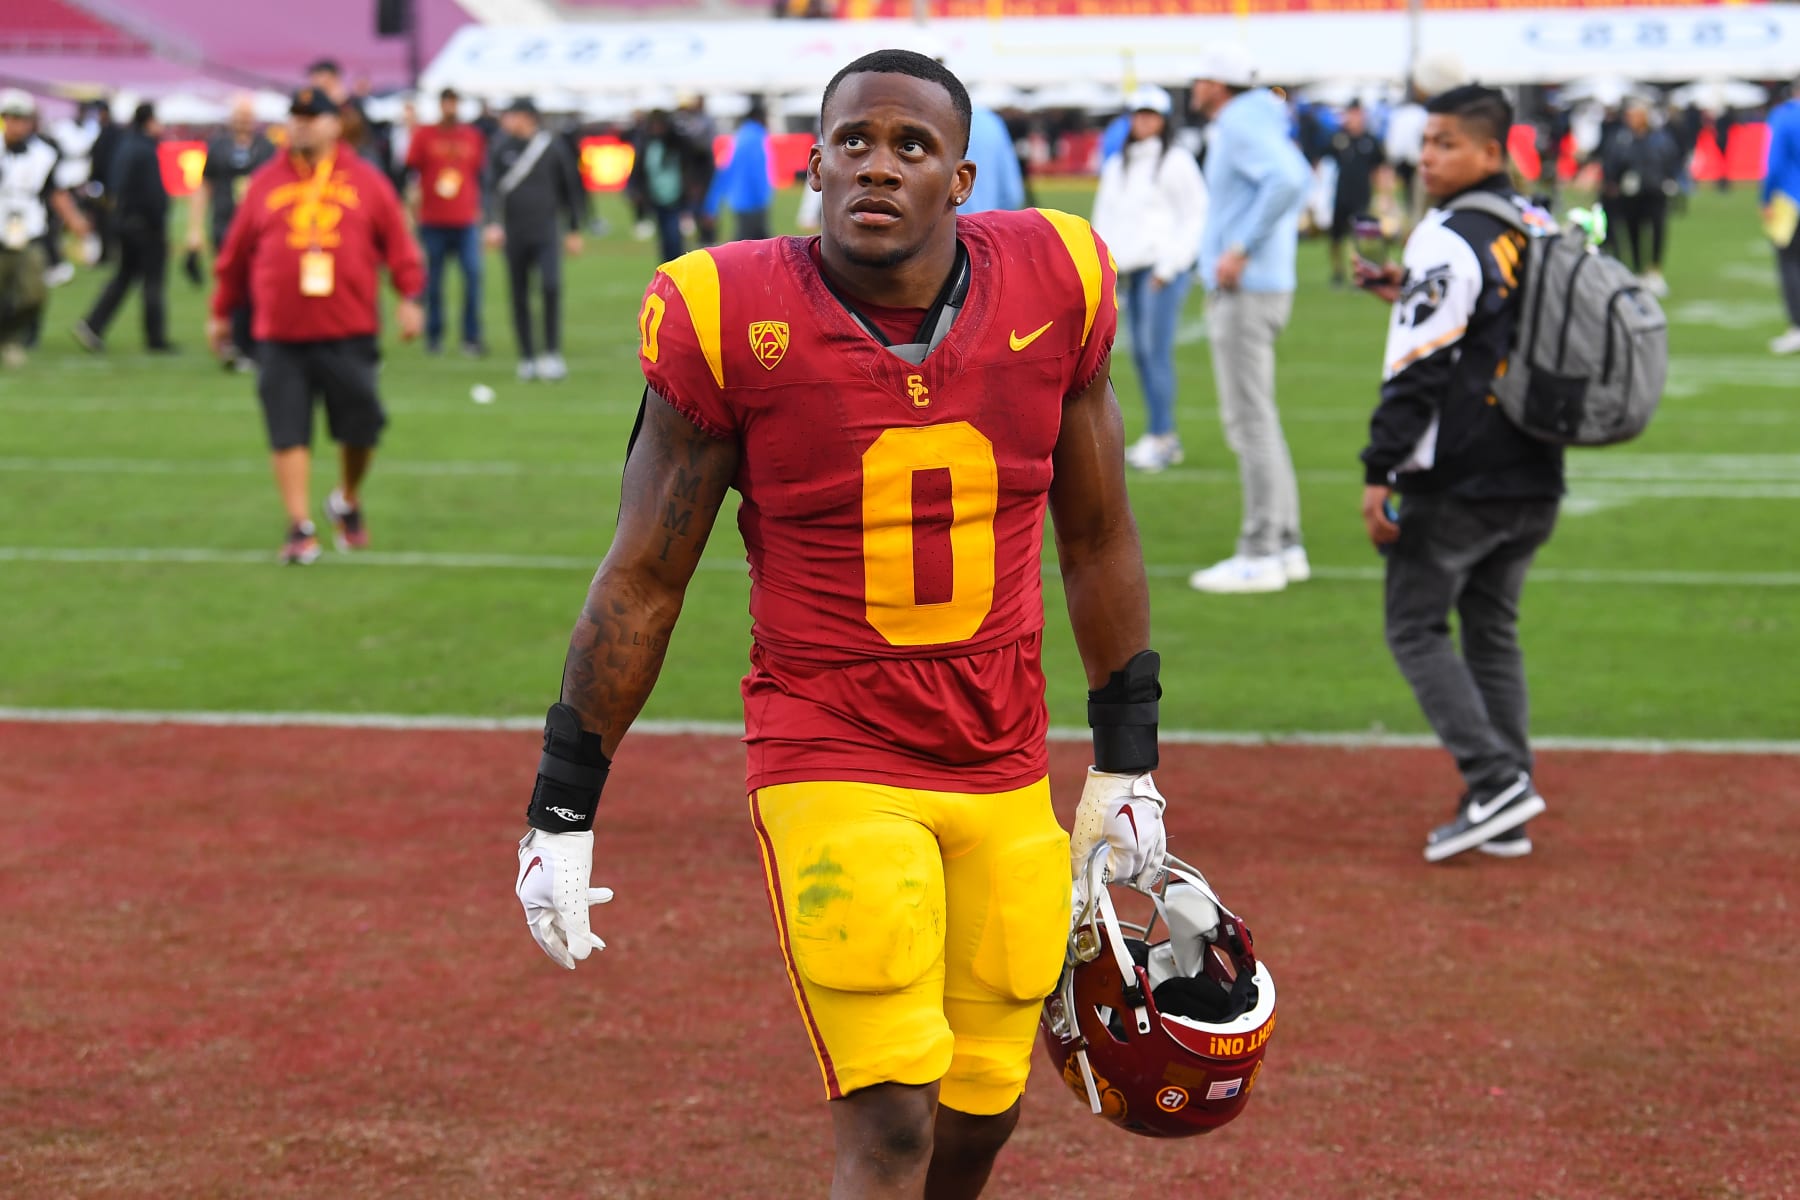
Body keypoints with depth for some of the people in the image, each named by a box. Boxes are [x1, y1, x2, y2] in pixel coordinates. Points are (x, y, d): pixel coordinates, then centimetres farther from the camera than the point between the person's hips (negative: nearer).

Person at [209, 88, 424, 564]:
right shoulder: (265, 184, 9)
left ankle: (348, 501, 30)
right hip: (280, 334, 0)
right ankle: (300, 528, -2)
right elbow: (236, 252, 15)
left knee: (360, 426, 3)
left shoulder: (366, 181, 6)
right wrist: (222, 312, 18)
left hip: (349, 333, 0)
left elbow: (398, 243, 8)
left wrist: (408, 298, -3)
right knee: (288, 434, -5)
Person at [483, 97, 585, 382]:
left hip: (546, 231, -2)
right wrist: (493, 224, -14)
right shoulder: (501, 148, 5)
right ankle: (527, 358, 13)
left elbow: (570, 188, 10)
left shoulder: (554, 147, 2)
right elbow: (492, 188, 0)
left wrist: (574, 230, 12)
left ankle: (552, 353, -12)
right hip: (514, 234, 2)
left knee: (551, 285, -19)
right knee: (520, 296, 4)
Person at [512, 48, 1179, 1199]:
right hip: (831, 762, -4)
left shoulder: (1049, 289, -3)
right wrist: (563, 808, 0)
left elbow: (1097, 541, 10)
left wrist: (1129, 762, 13)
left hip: (1005, 768, 4)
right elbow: (643, 579, -2)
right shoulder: (734, 322, -11)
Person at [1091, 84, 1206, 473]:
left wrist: (1167, 265, -10)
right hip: (1128, 268, 7)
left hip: (1164, 269, -7)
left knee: (1156, 350, -13)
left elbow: (1194, 216, -4)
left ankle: (1159, 437, -12)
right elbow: (1104, 217, 23)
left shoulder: (1176, 162, -1)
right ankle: (1165, 437, 8)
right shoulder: (1115, 166, 18)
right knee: (1140, 353, 4)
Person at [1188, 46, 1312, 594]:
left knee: (1250, 420, -9)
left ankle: (1261, 555, -8)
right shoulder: (1257, 123, 16)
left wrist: (1242, 248, -26)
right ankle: (1284, 545, 18)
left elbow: (1289, 180, -30)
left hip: (1246, 294, -11)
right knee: (1254, 420, 15)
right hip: (1262, 283, 11)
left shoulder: (1241, 126, -14)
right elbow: (1295, 177, 31)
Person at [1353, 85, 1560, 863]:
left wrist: (1379, 473, -16)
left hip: (1457, 484, -8)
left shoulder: (1447, 240, -14)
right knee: (1493, 631, 16)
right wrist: (1415, 299, 23)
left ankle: (1496, 777, -11)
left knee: (1415, 629, 3)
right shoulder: (1541, 231, 11)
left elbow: (1420, 369, -18)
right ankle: (1503, 816, 13)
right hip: (1535, 480, 8)